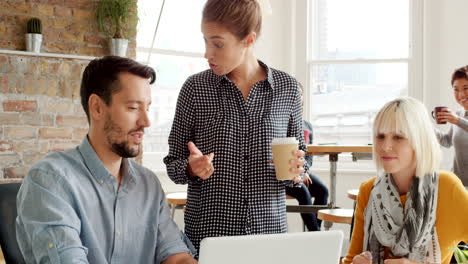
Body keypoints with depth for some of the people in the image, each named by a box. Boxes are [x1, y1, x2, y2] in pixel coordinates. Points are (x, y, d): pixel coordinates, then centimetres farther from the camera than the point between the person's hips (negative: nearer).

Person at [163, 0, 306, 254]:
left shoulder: (287, 88, 0)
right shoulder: (195, 88, -4)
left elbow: (299, 153, 11)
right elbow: (173, 164, 2)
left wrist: (295, 168, -10)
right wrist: (191, 168, -18)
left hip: (269, 228, 1)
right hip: (207, 233, -1)